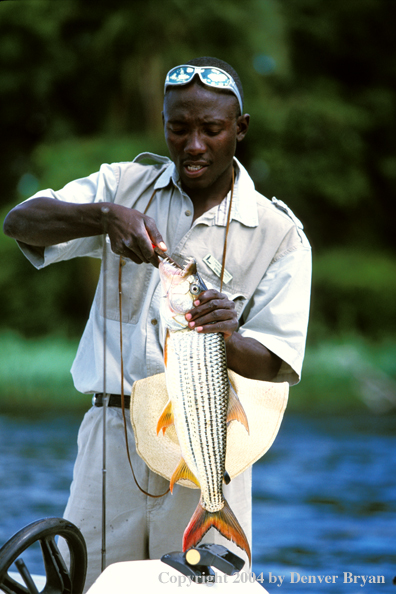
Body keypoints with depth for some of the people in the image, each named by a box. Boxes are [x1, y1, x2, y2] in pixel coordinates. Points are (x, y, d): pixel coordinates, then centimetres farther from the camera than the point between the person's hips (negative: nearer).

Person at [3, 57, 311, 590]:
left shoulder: (279, 234, 4)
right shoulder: (127, 186, 8)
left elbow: (275, 363, -2)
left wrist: (227, 341, -25)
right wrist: (105, 217, -25)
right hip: (113, 431, 1)